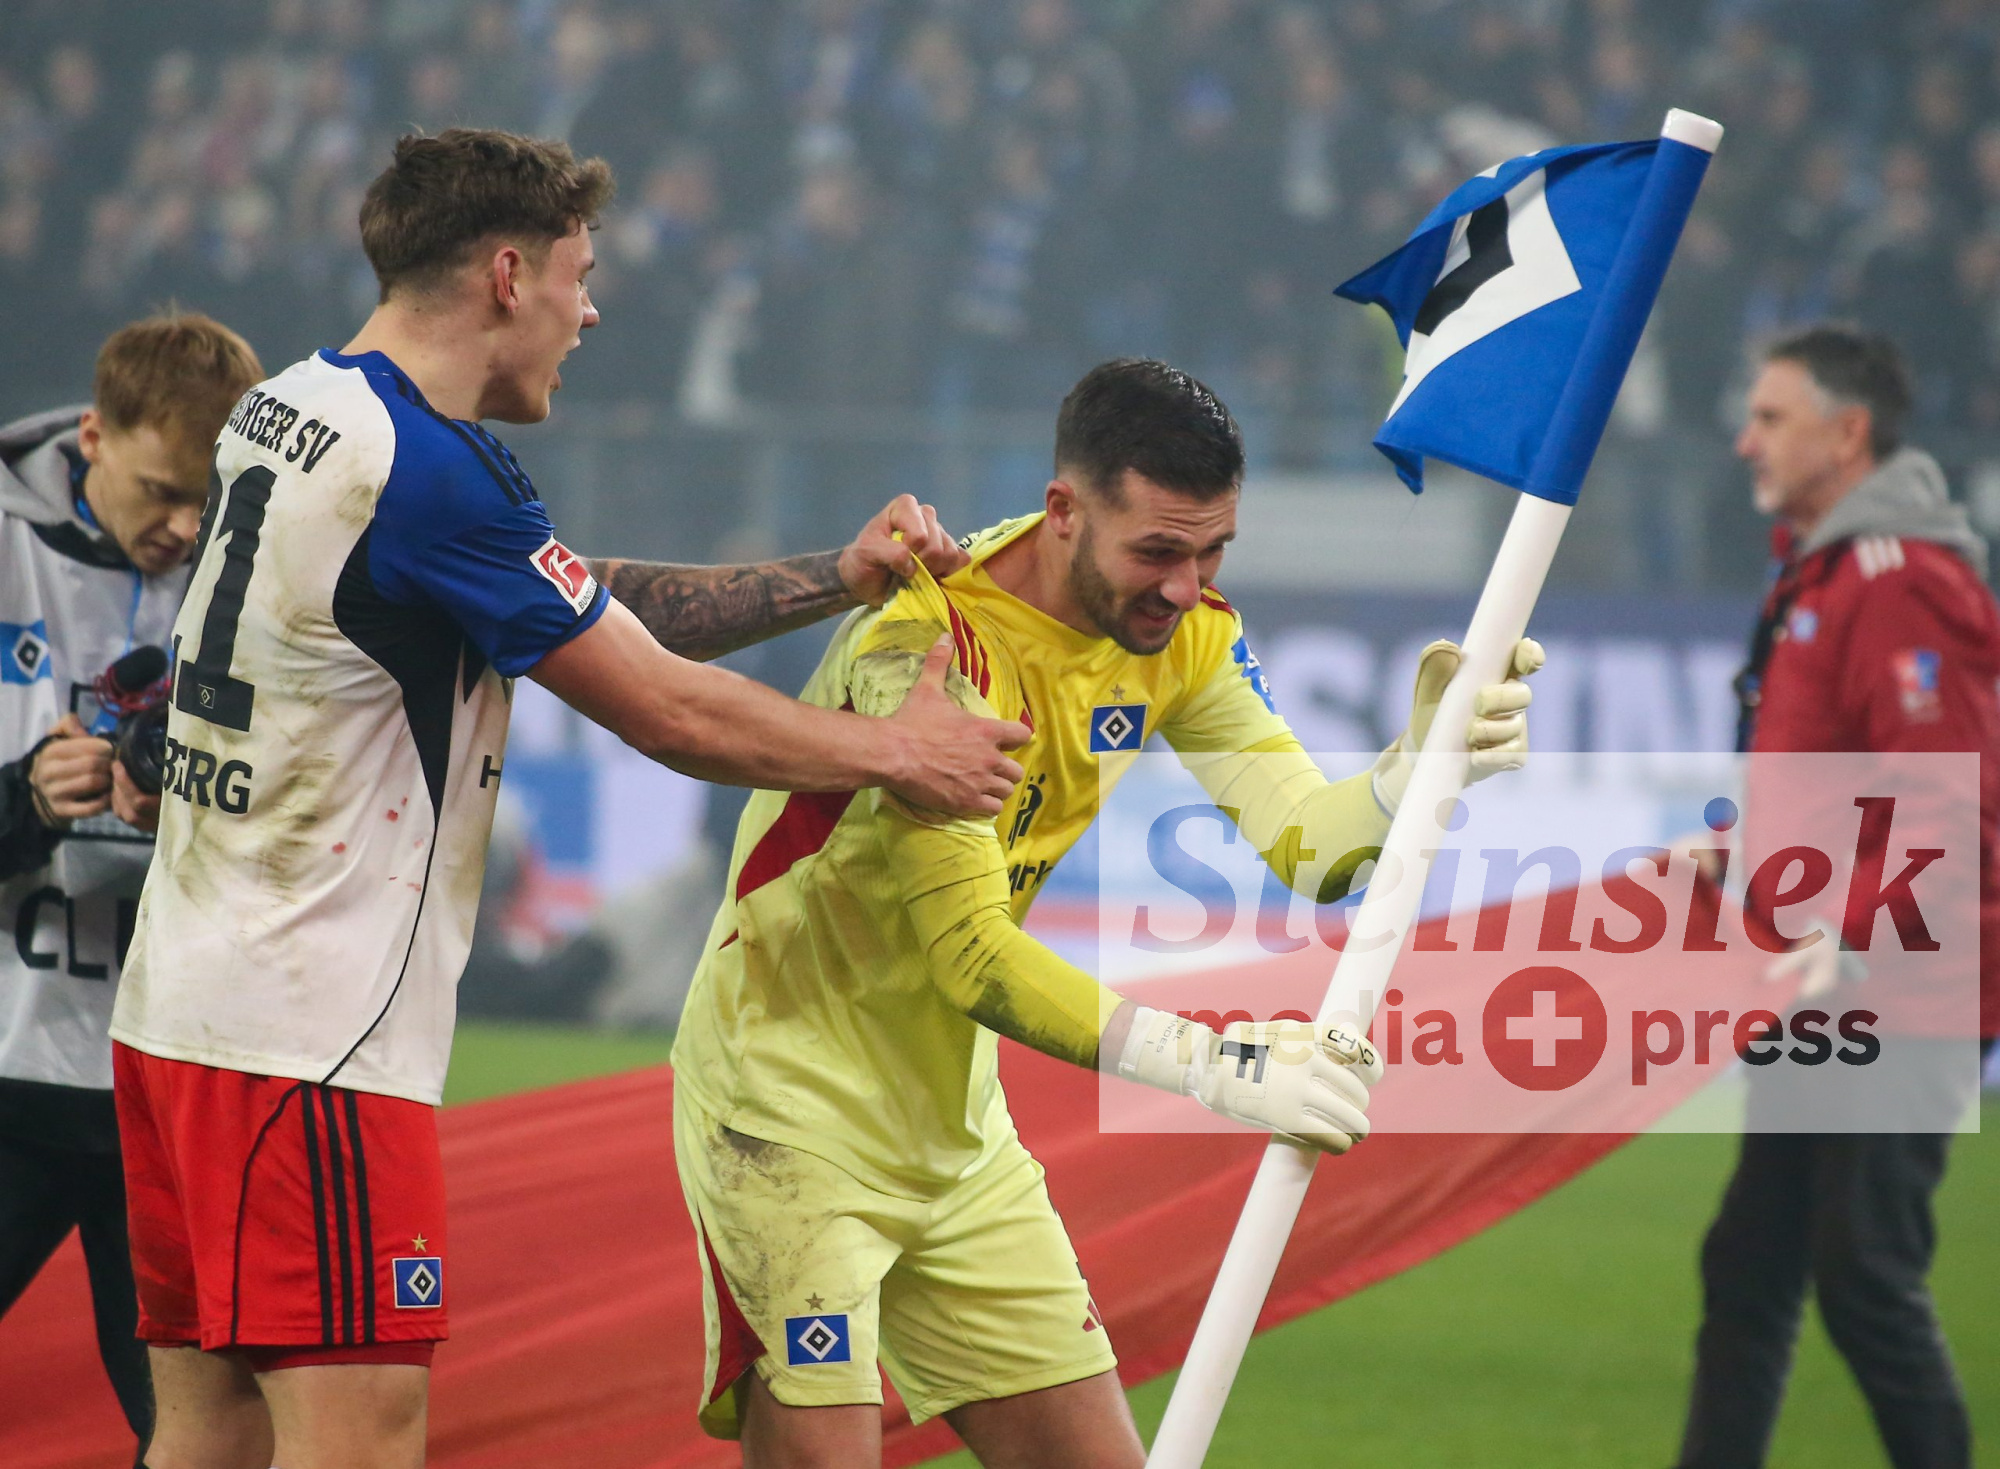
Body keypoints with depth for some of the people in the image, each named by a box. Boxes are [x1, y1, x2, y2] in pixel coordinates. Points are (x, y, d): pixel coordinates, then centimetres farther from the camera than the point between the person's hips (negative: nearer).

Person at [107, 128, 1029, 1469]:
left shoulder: (285, 413, 13)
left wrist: (838, 580, 14)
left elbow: (598, 609, 17)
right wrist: (900, 752, 4)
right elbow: (671, 712, -10)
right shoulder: (434, 475, -17)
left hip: (183, 1004, 10)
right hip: (311, 1039, -10)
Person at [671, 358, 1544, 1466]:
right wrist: (1214, 1066, -36)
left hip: (956, 1127, 8)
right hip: (791, 1115, -8)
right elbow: (972, 957, -30)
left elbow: (1302, 845, -8)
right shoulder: (928, 647, -27)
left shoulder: (1179, 627, -3)